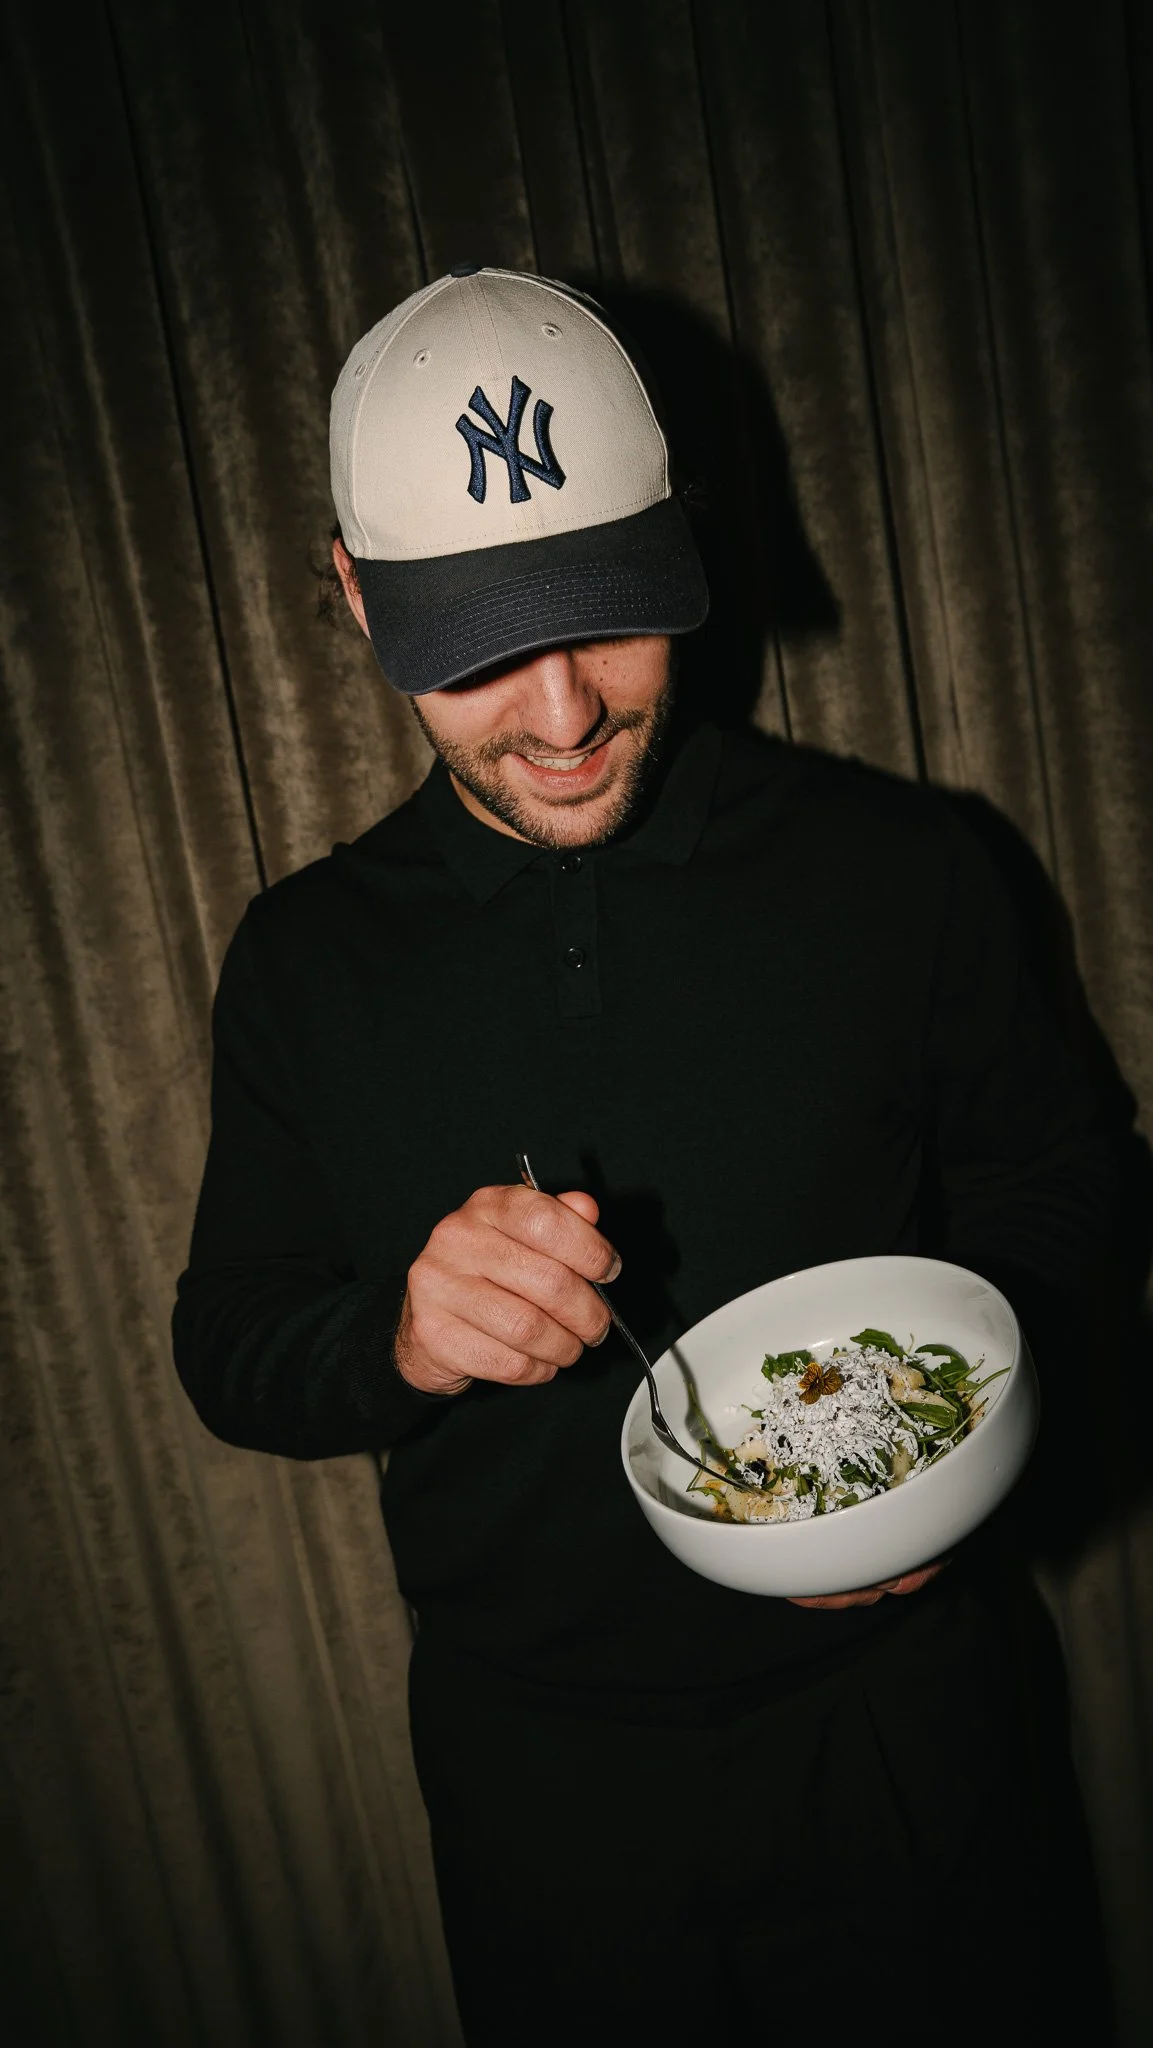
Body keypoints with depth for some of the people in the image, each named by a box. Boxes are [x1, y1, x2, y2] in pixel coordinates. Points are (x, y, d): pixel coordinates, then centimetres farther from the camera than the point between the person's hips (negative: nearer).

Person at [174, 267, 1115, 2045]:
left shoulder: (891, 862, -10)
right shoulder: (306, 959, -7)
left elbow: (1045, 1178, 3)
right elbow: (227, 1349, -2)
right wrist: (399, 1339, -25)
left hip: (886, 1704, 0)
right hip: (535, 1757, 1)